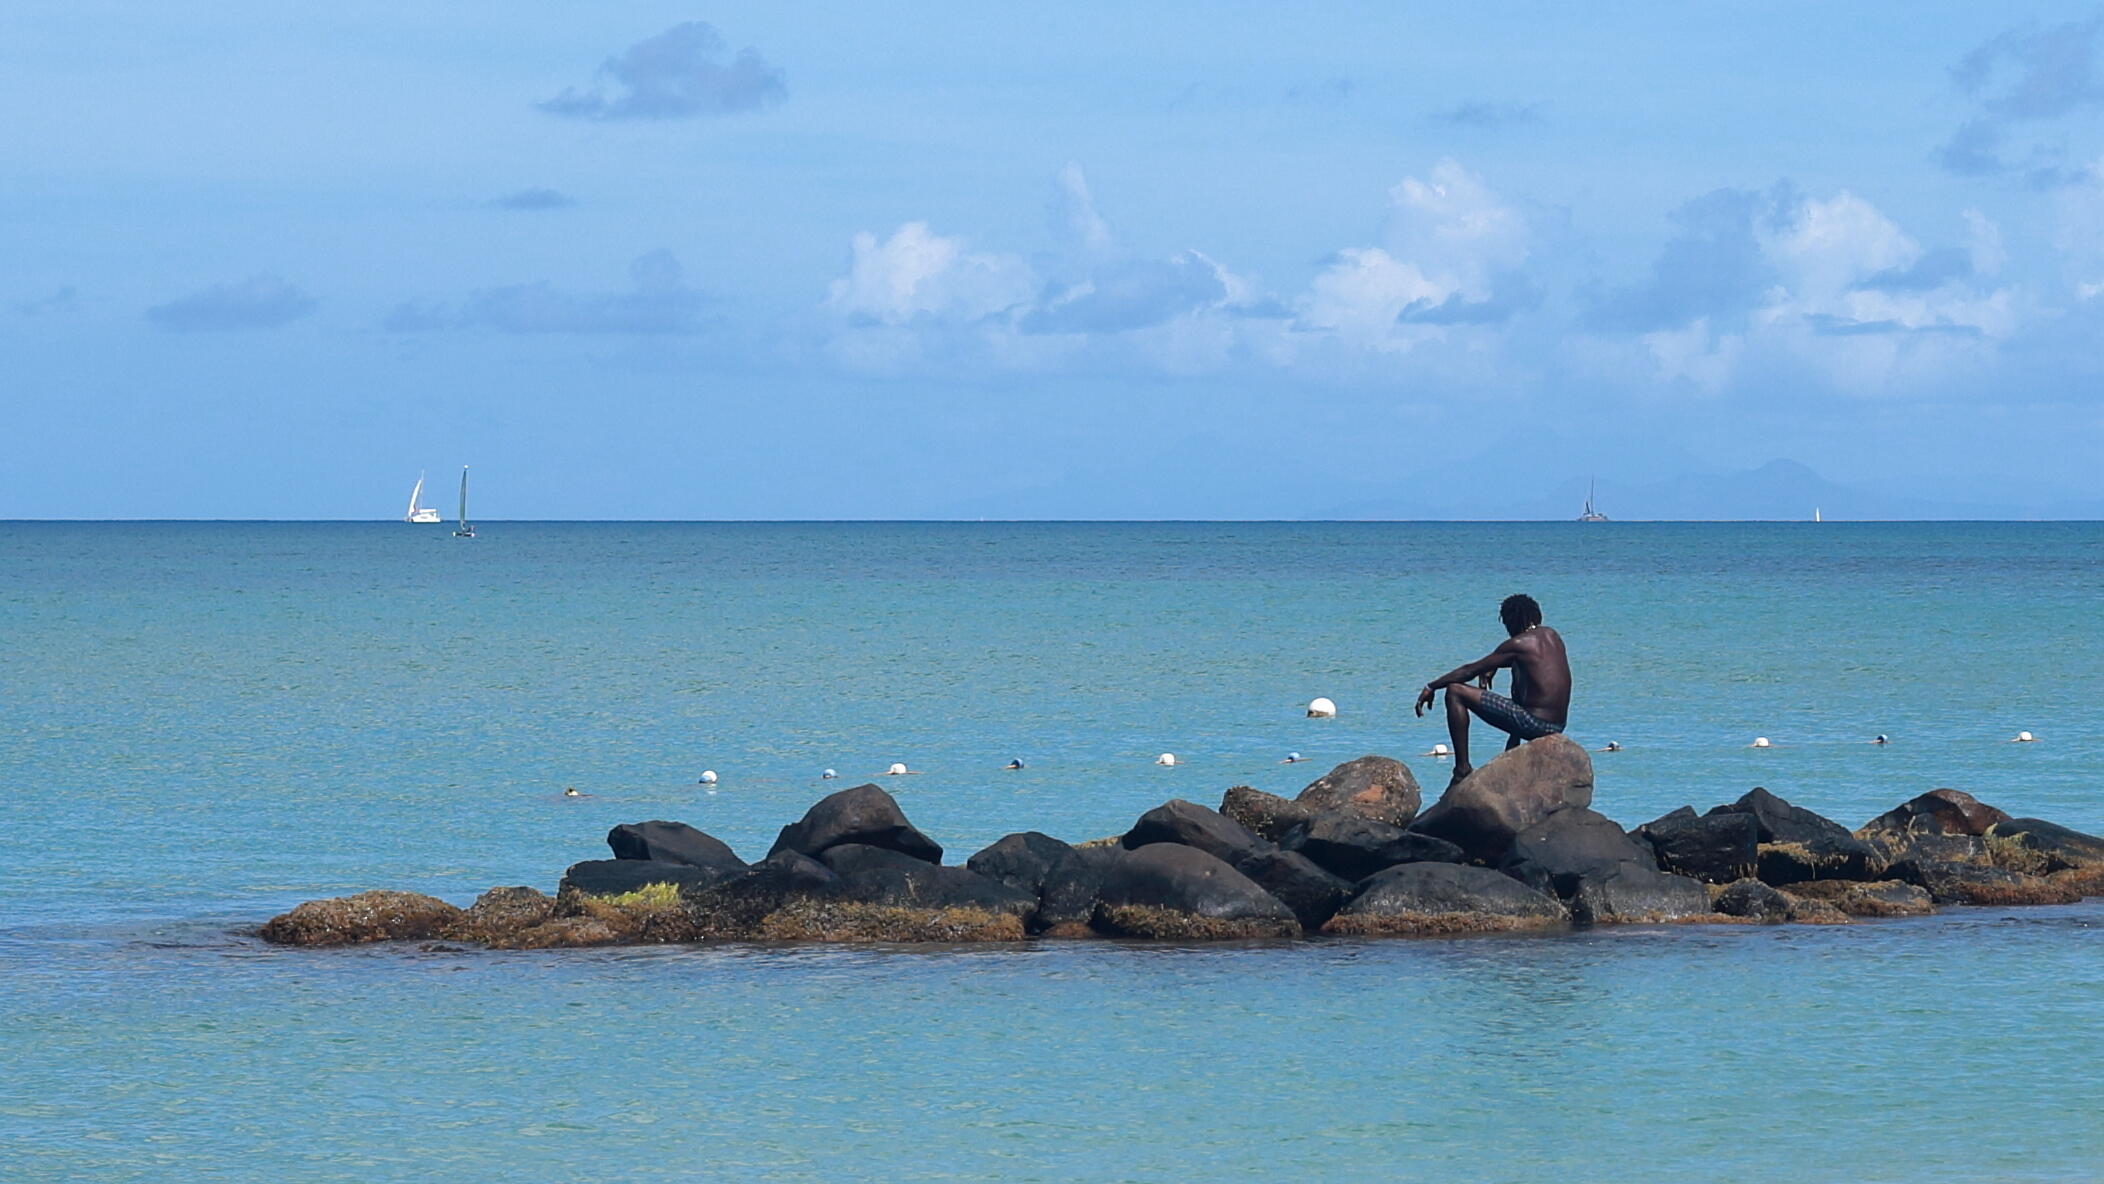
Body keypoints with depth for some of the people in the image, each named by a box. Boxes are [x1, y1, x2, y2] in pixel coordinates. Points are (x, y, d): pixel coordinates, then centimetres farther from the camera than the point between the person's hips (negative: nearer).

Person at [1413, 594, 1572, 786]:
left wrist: (1432, 687, 4)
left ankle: (1463, 769, -7)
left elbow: (1471, 670, -4)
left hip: (1533, 724, -8)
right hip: (1557, 726, 8)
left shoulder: (1519, 644, -9)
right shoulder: (1551, 635, 13)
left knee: (1455, 692, -6)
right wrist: (1492, 667, 21)